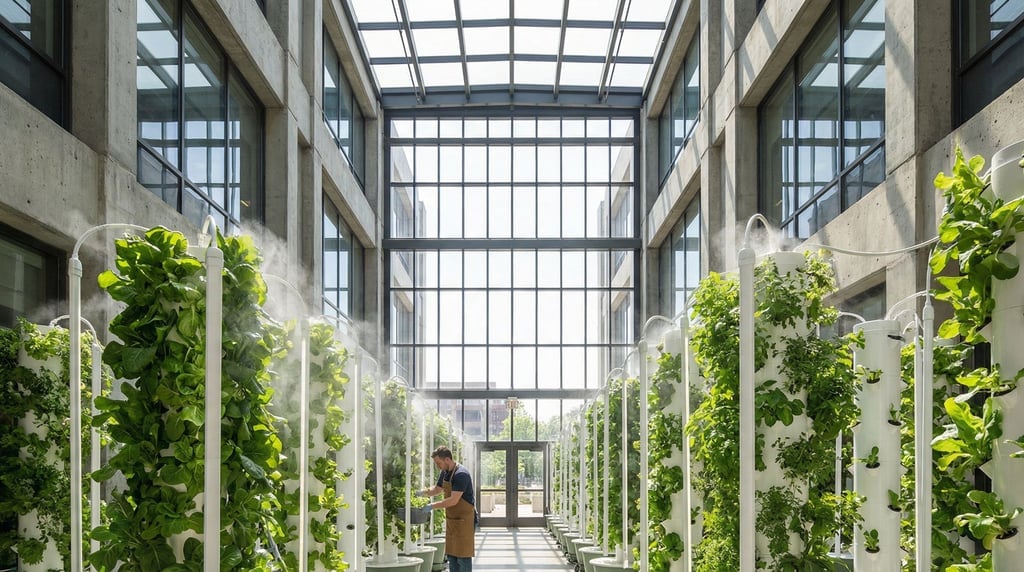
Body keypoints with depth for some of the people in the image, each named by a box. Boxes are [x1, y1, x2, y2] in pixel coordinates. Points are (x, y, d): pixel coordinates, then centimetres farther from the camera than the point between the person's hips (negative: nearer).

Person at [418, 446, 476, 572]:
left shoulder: (461, 474, -21)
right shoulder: (445, 472, 7)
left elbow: (453, 500, -26)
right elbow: (437, 489, 24)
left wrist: (432, 506, -23)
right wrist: (422, 493, 6)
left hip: (464, 519, -9)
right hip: (451, 519, 9)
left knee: (463, 556, -7)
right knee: (451, 554, 11)